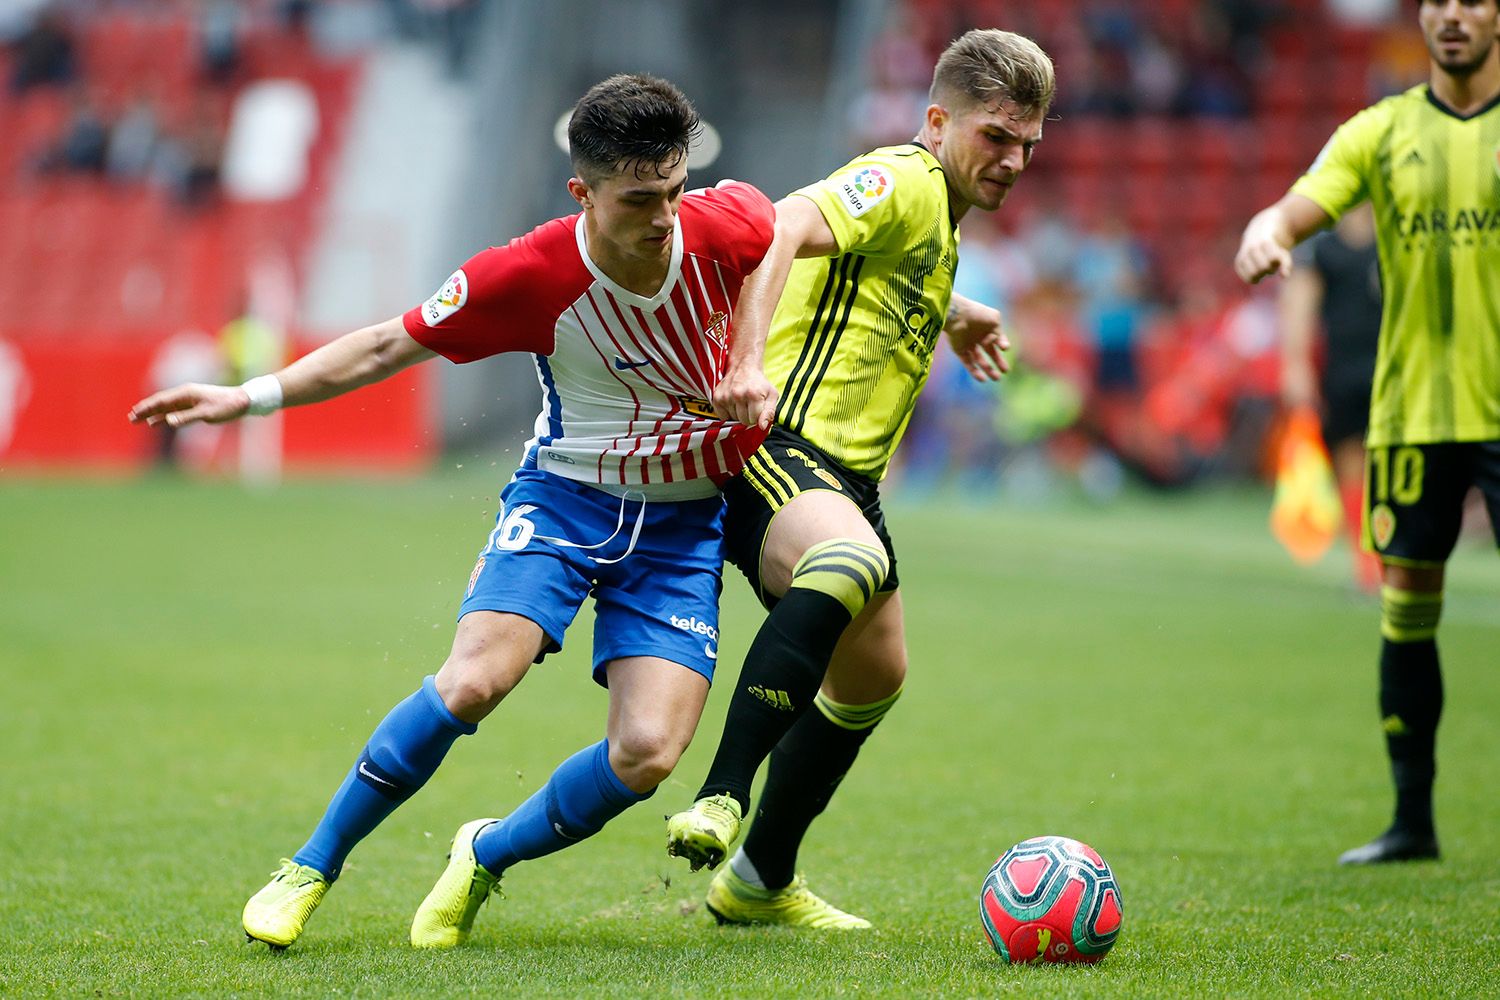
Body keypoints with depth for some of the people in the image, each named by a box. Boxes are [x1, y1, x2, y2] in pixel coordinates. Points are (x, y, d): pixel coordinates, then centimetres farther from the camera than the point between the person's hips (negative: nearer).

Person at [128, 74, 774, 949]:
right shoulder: (530, 276, -19)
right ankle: (312, 869, -4)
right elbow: (388, 347, -7)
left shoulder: (728, 225, -17)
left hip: (685, 521, 1)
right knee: (474, 680, -25)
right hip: (567, 492, -1)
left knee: (647, 753, -16)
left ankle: (486, 857, 14)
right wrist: (251, 397, -13)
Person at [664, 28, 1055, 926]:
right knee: (853, 561, -40)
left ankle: (761, 881, 38)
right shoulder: (902, 180, -10)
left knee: (874, 677, 21)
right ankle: (721, 802, -46)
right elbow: (785, 227, -29)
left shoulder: (939, 213, 21)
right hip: (778, 451, -11)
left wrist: (951, 313, 54)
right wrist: (749, 363, -42)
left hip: (846, 473, 11)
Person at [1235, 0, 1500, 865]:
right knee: (1407, 607, 4)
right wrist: (1266, 234, -25)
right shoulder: (1380, 132, 7)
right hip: (1412, 409, 2)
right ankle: (1413, 820, 14)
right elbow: (1299, 209, -2)